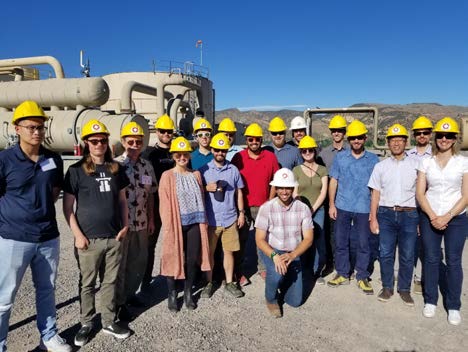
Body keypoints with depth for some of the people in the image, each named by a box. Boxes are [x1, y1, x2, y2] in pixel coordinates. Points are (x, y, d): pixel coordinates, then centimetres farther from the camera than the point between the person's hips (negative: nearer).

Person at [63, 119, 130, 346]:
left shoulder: (116, 168, 7)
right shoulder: (76, 171, -4)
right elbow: (67, 206, -4)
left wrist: (125, 226, 3)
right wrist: (78, 234, -10)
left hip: (114, 238, 3)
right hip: (89, 239, -3)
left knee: (110, 282, 13)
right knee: (87, 283, 11)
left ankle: (109, 322, 29)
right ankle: (86, 323, 30)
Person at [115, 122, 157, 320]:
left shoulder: (147, 165, 6)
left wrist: (151, 219, 10)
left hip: (141, 222, 5)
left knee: (140, 261, 15)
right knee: (120, 263, 7)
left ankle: (130, 293, 35)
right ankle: (119, 302, 22)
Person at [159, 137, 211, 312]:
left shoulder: (196, 175, 8)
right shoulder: (167, 176, -5)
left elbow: (201, 199, 10)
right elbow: (164, 203, -7)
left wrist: (203, 221, 6)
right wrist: (168, 225, -11)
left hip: (194, 222, 4)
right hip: (175, 223, -3)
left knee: (193, 258, 8)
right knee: (173, 258, 6)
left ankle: (188, 292, 26)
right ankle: (172, 294, 24)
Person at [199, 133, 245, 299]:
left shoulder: (233, 169, 4)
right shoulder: (204, 170, -1)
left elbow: (239, 192, 10)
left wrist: (241, 212, 7)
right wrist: (206, 188, -16)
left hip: (230, 218, 1)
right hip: (210, 219, -1)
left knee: (229, 251, 9)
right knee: (209, 252, 9)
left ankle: (229, 283, 24)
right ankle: (209, 283, 25)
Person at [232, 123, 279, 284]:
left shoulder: (270, 157, 1)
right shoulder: (238, 157, -3)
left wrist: (270, 202, 1)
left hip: (263, 206, 2)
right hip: (243, 206, -1)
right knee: (241, 240, 6)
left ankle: (263, 268, 30)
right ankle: (240, 272, 19)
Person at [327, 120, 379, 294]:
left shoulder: (373, 159, 3)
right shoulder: (340, 158, 4)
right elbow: (333, 181, 5)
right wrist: (331, 204, -1)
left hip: (364, 209, -1)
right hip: (342, 207, 1)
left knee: (363, 244, 7)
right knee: (341, 242, 9)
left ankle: (362, 277, 22)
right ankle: (342, 274, 24)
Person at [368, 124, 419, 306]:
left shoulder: (415, 165, 5)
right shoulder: (380, 166, 8)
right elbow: (375, 193, 7)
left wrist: (422, 218, -2)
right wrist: (373, 218, 2)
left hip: (409, 214, 0)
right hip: (386, 214, 1)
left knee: (407, 255, 6)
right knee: (385, 253, 5)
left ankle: (404, 289, 23)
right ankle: (387, 287, 21)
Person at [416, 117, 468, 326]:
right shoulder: (426, 162, 4)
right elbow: (420, 193, 0)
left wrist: (447, 217, -14)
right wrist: (433, 217, -10)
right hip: (429, 218, 1)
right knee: (431, 259, 8)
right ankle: (430, 301, 22)